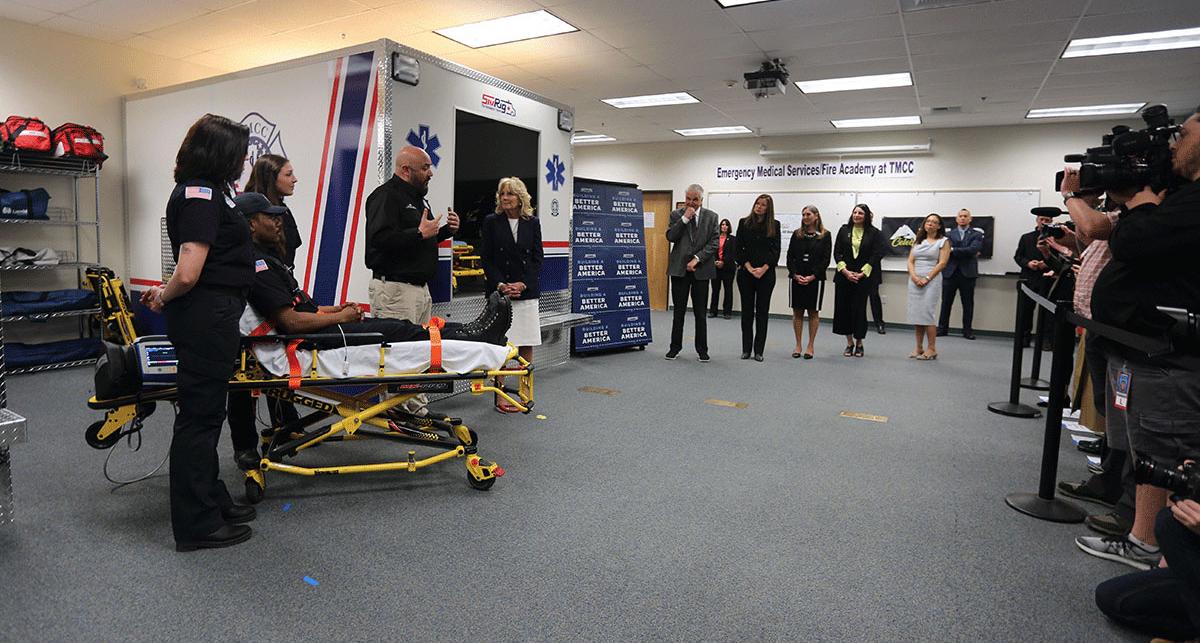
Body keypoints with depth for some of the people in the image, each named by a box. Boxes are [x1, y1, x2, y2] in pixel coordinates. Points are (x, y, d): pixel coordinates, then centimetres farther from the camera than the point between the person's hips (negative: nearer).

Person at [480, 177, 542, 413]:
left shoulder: (532, 223, 8)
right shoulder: (491, 222, 4)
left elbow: (537, 259, 6)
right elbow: (486, 259, 0)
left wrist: (523, 284, -7)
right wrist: (500, 285, -12)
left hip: (527, 292, 2)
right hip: (499, 291, -2)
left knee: (527, 345, 4)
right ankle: (500, 397, 5)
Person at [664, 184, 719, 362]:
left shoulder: (711, 216, 4)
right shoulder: (676, 214, 5)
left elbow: (713, 243, -2)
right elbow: (670, 237, -8)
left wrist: (697, 258, -12)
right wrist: (685, 218, -13)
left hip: (701, 269, 0)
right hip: (679, 268, 0)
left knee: (700, 312, 5)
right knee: (679, 311, 6)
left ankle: (701, 349, 14)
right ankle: (675, 347, 17)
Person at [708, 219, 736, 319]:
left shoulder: (733, 239, 4)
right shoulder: (715, 238, 8)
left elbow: (733, 253, -4)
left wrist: (723, 262, -14)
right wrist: (714, 261, -14)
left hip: (728, 267, -1)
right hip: (715, 266, 1)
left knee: (728, 289, 3)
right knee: (715, 289, 4)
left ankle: (728, 312, 8)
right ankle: (713, 311, 10)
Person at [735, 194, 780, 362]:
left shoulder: (774, 225, 4)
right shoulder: (744, 223, 5)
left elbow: (775, 250, 0)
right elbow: (739, 248, 0)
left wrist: (763, 269, -12)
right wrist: (749, 267, -11)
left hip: (766, 273, 0)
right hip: (745, 272, 0)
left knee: (762, 311, 2)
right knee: (747, 310, 5)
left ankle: (759, 350, 7)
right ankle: (746, 349, 11)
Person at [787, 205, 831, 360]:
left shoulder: (825, 235, 2)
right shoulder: (797, 234, 9)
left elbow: (826, 259, -3)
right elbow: (790, 256, 4)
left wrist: (812, 276, -12)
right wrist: (795, 275, -9)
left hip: (815, 279, -2)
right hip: (796, 278, 2)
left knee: (813, 312, 3)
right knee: (797, 312, 4)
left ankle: (810, 346, 11)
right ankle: (798, 346, 12)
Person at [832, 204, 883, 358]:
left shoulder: (874, 233, 2)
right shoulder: (844, 230, 6)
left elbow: (875, 255, -2)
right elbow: (837, 252, 3)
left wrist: (862, 273, -11)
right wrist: (845, 271, -9)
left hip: (863, 276, -2)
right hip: (843, 275, 2)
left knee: (859, 309, -1)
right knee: (844, 308, 3)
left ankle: (859, 343, 14)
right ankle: (849, 342, 16)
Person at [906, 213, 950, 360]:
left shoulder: (943, 241, 3)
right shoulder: (918, 241, 16)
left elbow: (942, 263, -7)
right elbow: (910, 261, 9)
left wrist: (927, 278, -14)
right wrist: (914, 276, -8)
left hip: (931, 280, -5)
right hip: (915, 280, 5)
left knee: (927, 313, -10)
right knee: (916, 314, 3)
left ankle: (932, 349, -2)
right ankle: (919, 348, 10)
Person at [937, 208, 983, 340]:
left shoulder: (976, 234, 6)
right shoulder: (949, 234, 10)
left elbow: (973, 249, -12)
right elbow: (947, 250, -6)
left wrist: (954, 250, -13)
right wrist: (967, 253, -10)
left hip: (967, 273, -1)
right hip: (950, 273, 1)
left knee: (968, 304, 4)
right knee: (946, 302, 5)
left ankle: (967, 330, 12)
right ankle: (942, 329, 12)